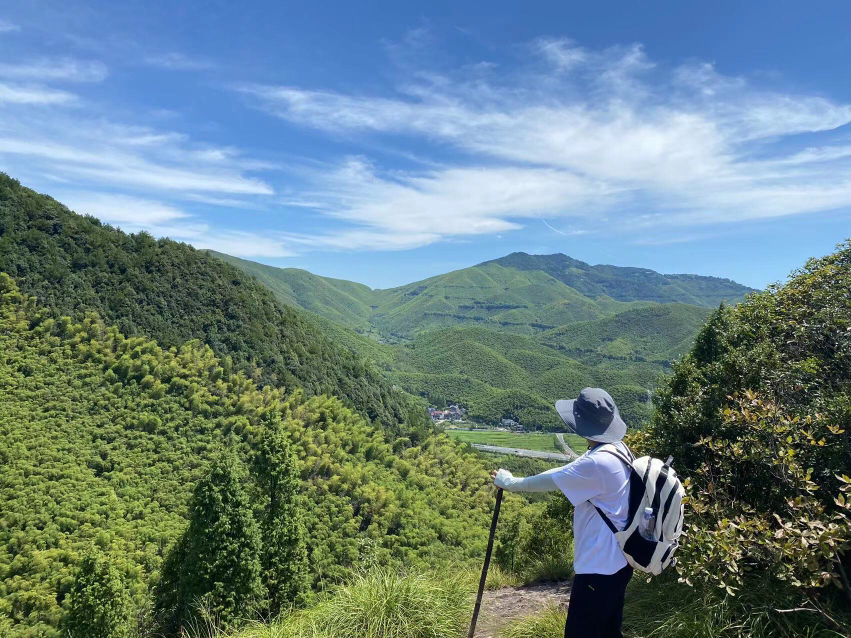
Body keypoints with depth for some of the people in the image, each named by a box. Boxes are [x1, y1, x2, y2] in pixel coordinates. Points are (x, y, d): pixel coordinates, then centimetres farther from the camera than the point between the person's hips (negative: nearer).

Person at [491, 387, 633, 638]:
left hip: (599, 568, -9)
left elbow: (548, 480, -15)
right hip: (616, 562, 9)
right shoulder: (619, 450, 3)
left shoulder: (597, 463, -26)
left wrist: (509, 482, -1)